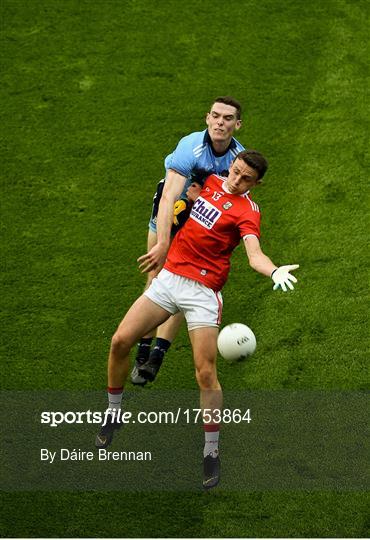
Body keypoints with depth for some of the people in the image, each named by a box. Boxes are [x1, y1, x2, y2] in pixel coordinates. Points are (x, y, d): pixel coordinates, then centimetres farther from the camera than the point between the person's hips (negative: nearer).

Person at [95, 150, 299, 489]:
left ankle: (212, 454, 0)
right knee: (120, 341, -2)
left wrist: (275, 271, -45)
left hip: (202, 291, -6)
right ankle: (113, 414, 20)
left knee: (206, 373, -14)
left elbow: (255, 255, -25)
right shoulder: (211, 181, 10)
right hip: (169, 277, 6)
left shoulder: (247, 211, -9)